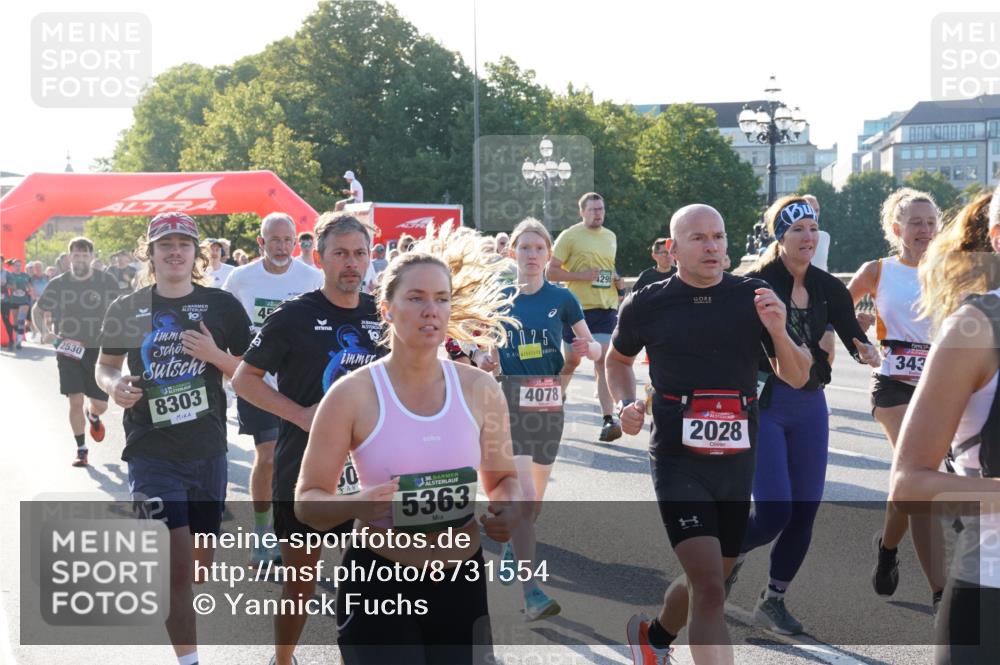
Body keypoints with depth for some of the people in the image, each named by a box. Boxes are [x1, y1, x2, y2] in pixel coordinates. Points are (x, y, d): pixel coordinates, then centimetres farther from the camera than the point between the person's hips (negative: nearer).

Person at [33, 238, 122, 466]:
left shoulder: (107, 282, -3)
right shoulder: (58, 284, 0)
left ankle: (93, 417, 41)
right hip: (69, 351, 0)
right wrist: (44, 332, -7)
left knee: (100, 405, 2)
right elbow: (38, 311, 12)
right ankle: (81, 449, 12)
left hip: (99, 351, 0)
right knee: (76, 401, -6)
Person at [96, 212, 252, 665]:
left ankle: (164, 599, 46)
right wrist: (114, 385, -10)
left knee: (201, 566, 13)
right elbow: (105, 365, 13)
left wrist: (214, 355, -15)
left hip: (207, 450, 2)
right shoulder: (126, 309, 2)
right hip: (151, 453, -2)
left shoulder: (222, 306, 1)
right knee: (178, 564, -12)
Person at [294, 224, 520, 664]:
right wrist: (355, 506, -25)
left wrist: (507, 510, -8)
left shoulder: (481, 391, 1)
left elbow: (502, 478, 14)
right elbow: (307, 500, -5)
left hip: (462, 582, 3)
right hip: (379, 585, -3)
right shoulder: (352, 395, -9)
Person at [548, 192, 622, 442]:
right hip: (578, 308, -3)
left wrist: (616, 278, 5)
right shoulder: (569, 236, -3)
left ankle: (608, 420, -14)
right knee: (571, 360, 9)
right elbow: (551, 271, -6)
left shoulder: (610, 237, 14)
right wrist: (581, 276, -17)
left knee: (604, 361, -8)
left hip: (606, 308, 3)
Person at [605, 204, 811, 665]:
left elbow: (797, 378, 2)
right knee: (710, 589, -16)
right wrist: (626, 405, -1)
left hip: (736, 459, 4)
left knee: (712, 578, 19)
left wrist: (778, 332, -16)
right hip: (677, 459, -4)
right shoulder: (648, 305, -3)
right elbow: (618, 359, 17)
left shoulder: (753, 297, 1)